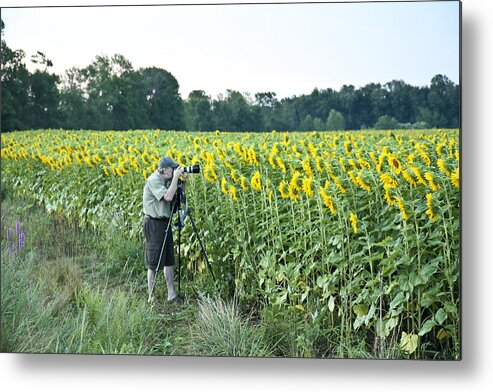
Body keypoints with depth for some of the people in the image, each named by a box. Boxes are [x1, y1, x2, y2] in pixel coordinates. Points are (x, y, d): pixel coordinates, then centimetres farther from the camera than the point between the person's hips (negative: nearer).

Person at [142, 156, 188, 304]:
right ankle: (151, 297, 8)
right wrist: (175, 178, -22)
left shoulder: (167, 180, 7)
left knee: (169, 261, 11)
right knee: (153, 263, -1)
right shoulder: (153, 180, -18)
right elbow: (168, 197, -28)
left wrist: (183, 182, -2)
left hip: (165, 222, 9)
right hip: (153, 224, -9)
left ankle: (171, 294, 17)